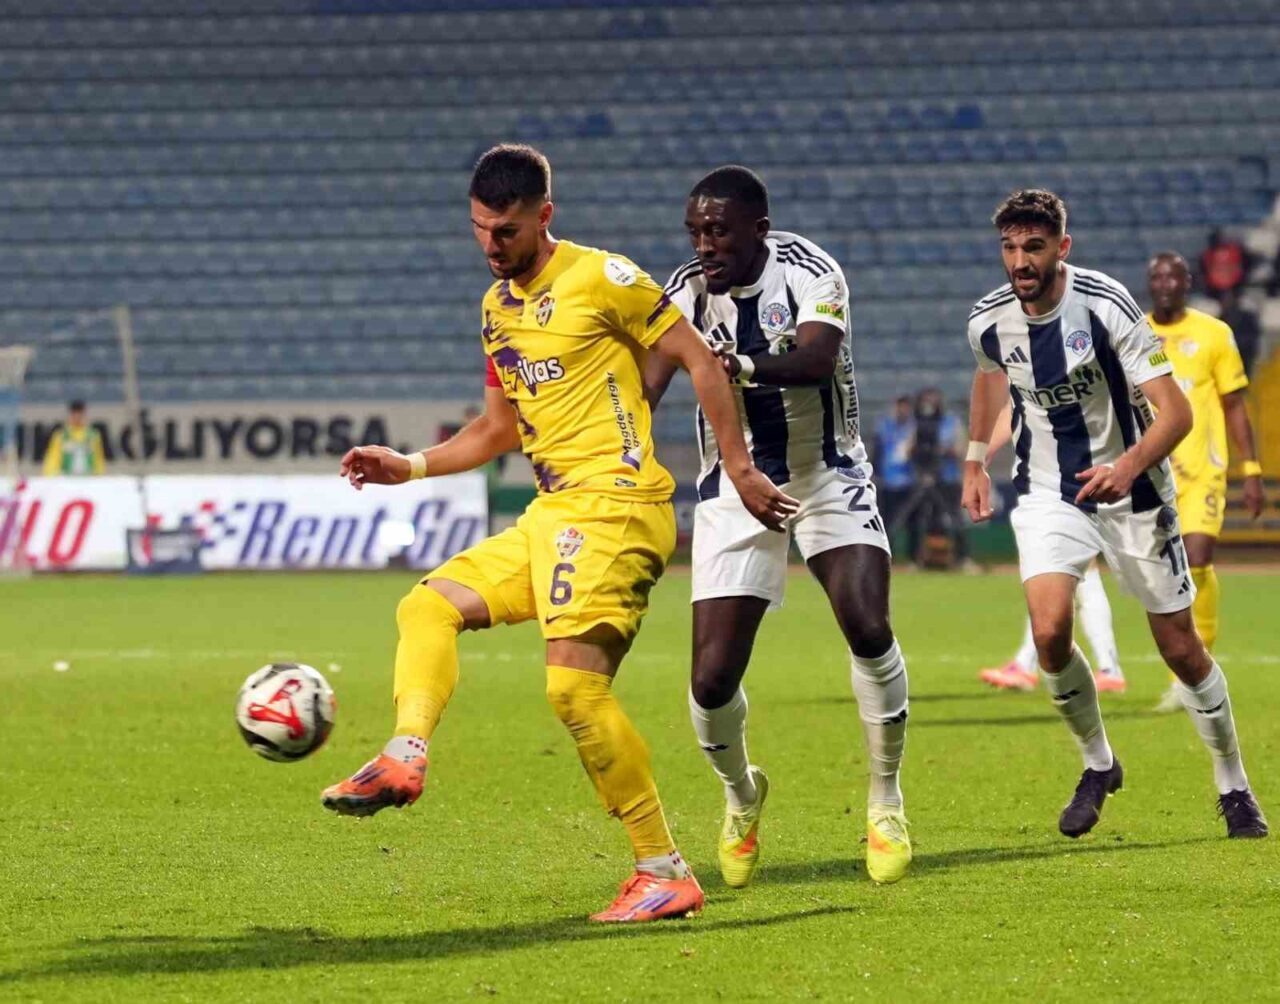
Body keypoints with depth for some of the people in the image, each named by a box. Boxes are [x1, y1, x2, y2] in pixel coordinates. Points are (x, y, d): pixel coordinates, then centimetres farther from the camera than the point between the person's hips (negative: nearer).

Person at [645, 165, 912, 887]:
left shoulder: (807, 271, -16)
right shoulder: (687, 293, -9)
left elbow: (817, 359, -34)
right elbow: (642, 392, -17)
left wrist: (743, 367, -54)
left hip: (828, 475, -2)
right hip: (735, 489, 2)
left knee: (869, 628, -22)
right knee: (712, 679, -7)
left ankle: (886, 800, -1)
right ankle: (741, 796, 25)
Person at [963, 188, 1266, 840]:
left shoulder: (1105, 305, -21)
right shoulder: (990, 321, -8)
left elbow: (1175, 411, -24)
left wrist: (1129, 467, -41)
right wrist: (974, 461, 20)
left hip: (1131, 489, -2)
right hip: (1048, 493, 2)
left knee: (1181, 648, 3)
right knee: (1048, 631, -20)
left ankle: (1234, 788, 23)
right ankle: (1097, 765, 5)